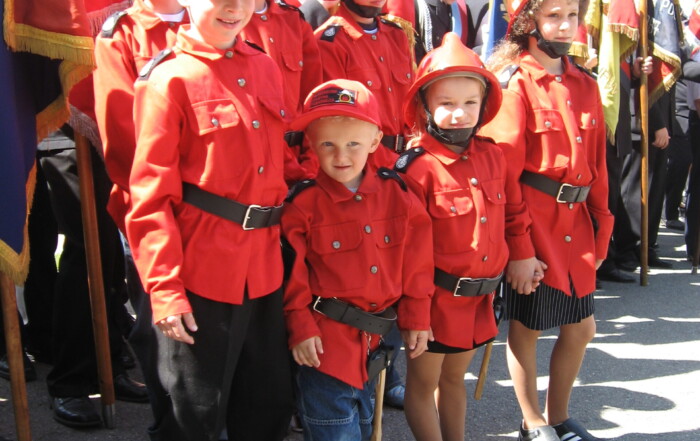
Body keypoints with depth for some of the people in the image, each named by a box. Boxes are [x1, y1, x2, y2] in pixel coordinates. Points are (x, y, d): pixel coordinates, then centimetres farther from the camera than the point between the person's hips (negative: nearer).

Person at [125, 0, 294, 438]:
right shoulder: (169, 79, -9)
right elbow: (151, 193, -12)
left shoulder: (265, 68, 8)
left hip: (265, 269, 6)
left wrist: (280, 236, 12)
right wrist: (164, 286, -15)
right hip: (201, 273, -6)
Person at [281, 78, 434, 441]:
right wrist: (301, 328, -10)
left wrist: (415, 316, 4)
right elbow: (292, 271, -9)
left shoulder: (395, 192, -3)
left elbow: (416, 259, 2)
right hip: (327, 337, -4)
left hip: (374, 337, 5)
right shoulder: (303, 202, -12)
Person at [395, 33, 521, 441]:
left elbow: (510, 214, 16)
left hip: (479, 295, 6)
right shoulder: (418, 165, -17)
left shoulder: (492, 156, 2)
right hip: (434, 296, -6)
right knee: (424, 380, 10)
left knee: (455, 376, 22)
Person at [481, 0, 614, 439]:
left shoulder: (585, 85, 10)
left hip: (575, 223, 7)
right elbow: (504, 171, -14)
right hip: (532, 223, -6)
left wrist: (601, 232, 10)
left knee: (581, 327, 13)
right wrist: (517, 248, -16)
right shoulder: (514, 82, -9)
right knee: (527, 326, 7)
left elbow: (597, 164, 13)